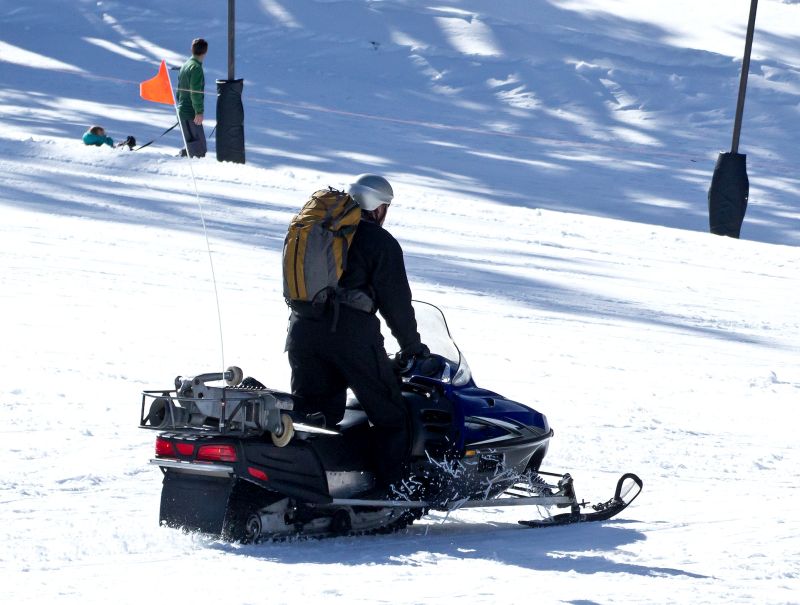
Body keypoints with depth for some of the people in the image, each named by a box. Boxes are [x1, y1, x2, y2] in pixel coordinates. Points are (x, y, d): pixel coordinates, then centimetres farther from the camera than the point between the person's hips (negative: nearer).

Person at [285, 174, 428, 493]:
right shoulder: (380, 241, -1)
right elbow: (396, 300, -1)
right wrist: (412, 347, 10)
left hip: (302, 333, 6)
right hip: (352, 335, -6)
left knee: (311, 415, 15)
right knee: (389, 414, 5)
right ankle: (395, 491, 1)